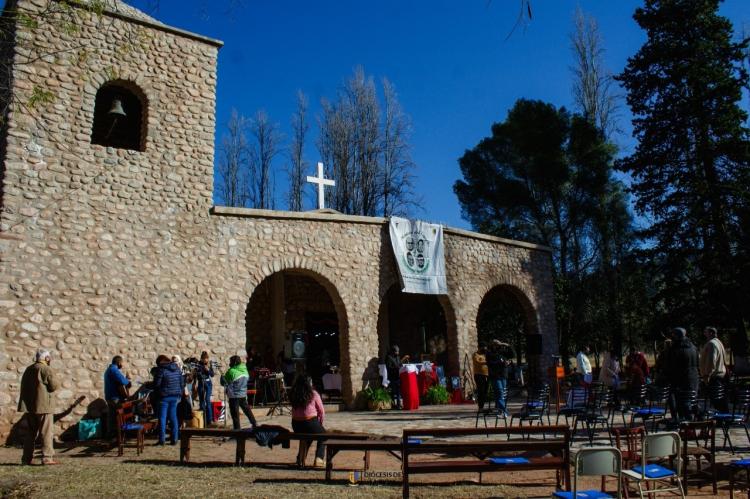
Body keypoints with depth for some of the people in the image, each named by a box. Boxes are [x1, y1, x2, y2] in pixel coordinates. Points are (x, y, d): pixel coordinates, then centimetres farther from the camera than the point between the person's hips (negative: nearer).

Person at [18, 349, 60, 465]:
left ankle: (26, 458, 18)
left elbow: (24, 386, 20)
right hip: (43, 405, -7)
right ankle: (47, 457, -5)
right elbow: (55, 386, -13)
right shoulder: (47, 370, -10)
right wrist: (54, 378, 6)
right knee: (46, 432, -3)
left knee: (31, 432, 15)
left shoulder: (28, 369, 14)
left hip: (29, 405, 7)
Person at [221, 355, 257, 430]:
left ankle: (237, 428, 3)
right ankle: (254, 423, 24)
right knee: (246, 409, 19)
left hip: (234, 396, -7)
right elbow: (247, 378, 17)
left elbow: (224, 383, -11)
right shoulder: (245, 370, 3)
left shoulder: (231, 371, -17)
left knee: (235, 413, 2)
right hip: (243, 394, 7)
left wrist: (222, 377, 9)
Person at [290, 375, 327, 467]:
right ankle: (318, 459, 9)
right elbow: (321, 411, -1)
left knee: (305, 436, 36)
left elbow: (294, 411, 9)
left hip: (296, 426, 4)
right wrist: (320, 423, 17)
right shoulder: (313, 394, -7)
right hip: (311, 423, -4)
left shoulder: (293, 395, 3)